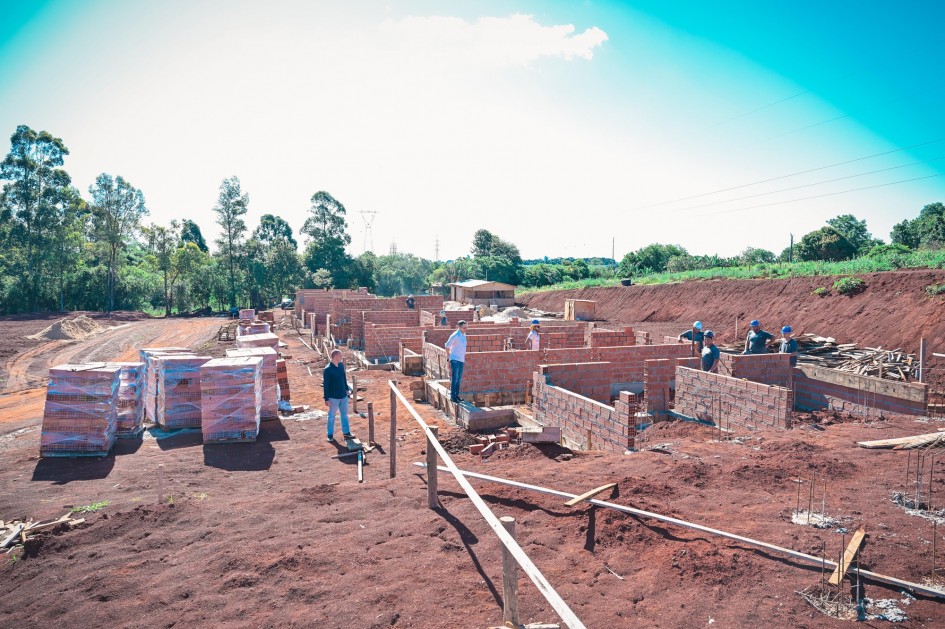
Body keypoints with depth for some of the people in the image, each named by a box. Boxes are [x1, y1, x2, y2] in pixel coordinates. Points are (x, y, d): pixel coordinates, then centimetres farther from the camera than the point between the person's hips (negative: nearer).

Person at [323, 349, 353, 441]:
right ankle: (330, 435, 22)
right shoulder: (328, 369, -18)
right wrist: (326, 399, -15)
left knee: (344, 414, 16)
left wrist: (347, 389, 18)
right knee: (331, 416, 9)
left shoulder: (341, 365, 0)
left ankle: (346, 433, 27)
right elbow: (325, 385, -15)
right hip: (333, 397, -6)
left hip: (343, 395, 6)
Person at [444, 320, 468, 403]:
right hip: (455, 360, -7)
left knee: (459, 378, 10)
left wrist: (464, 359, 19)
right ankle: (452, 396, -2)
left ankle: (456, 395, 17)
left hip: (461, 360, 8)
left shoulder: (464, 335, 10)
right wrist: (451, 356, 0)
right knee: (454, 378, -7)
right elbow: (447, 346, -9)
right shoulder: (455, 336, -14)